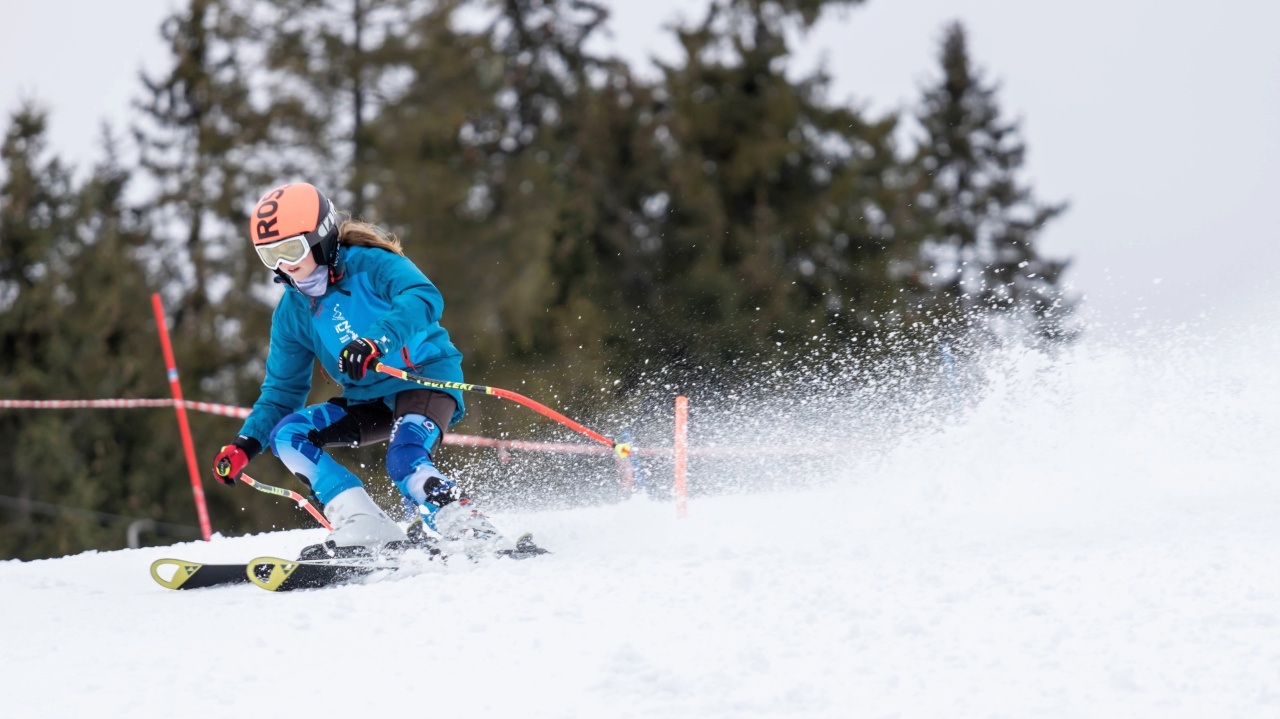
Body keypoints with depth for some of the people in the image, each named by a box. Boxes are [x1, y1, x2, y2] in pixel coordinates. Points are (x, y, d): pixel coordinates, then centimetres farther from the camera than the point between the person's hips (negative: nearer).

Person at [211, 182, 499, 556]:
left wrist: (377, 342, -48)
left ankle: (474, 533, -25)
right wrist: (245, 444, -4)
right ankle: (368, 529, -20)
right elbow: (283, 391, 12)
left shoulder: (371, 263, -13)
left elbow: (423, 298, -32)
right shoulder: (291, 313, 6)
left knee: (405, 463, -34)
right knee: (286, 435, -11)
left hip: (425, 378, -8)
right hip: (369, 402, 8)